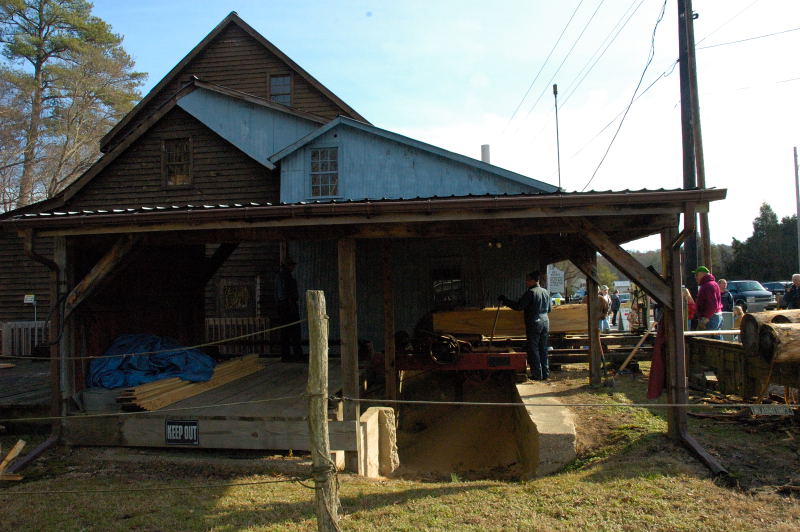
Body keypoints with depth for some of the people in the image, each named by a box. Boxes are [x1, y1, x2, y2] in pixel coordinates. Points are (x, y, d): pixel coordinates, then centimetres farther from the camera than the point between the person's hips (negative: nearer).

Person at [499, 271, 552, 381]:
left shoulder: (530, 292, -14)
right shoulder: (545, 292, 10)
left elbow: (518, 306, -17)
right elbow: (549, 309, 19)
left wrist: (504, 300, -10)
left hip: (534, 324, -7)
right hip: (545, 322, 7)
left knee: (533, 349, 0)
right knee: (543, 349, 14)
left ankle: (537, 374, 2)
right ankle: (545, 373, 18)